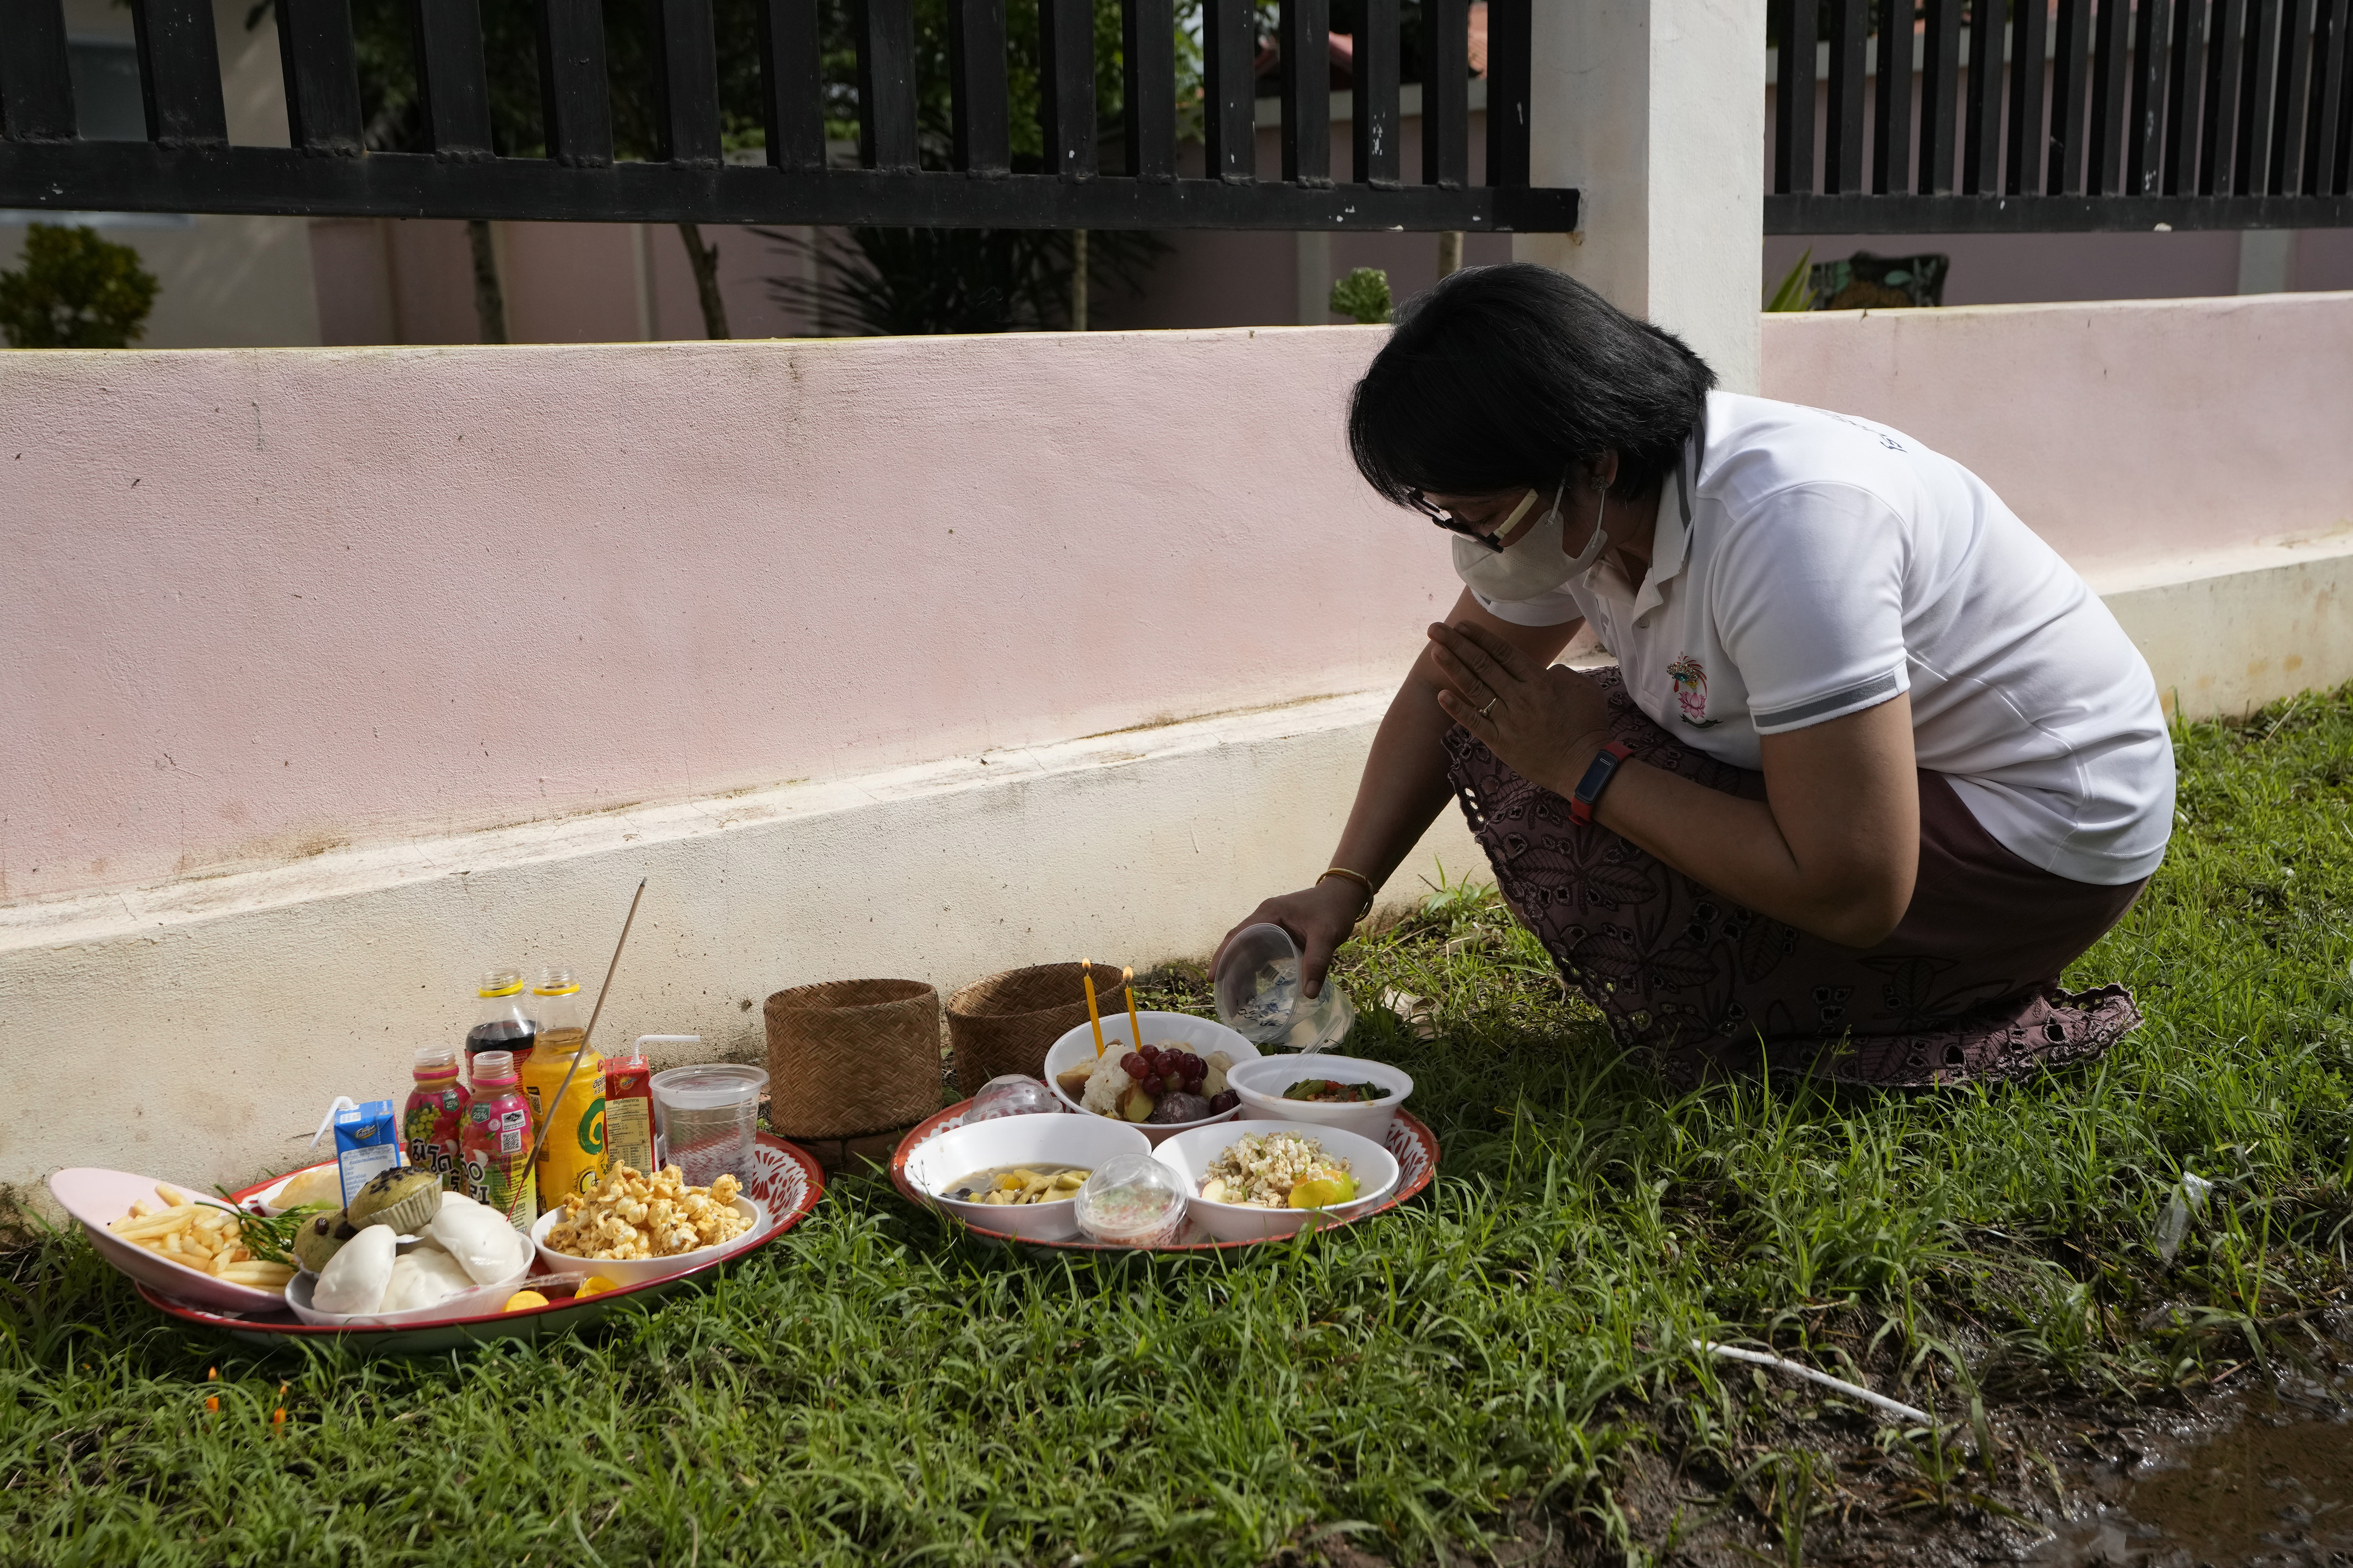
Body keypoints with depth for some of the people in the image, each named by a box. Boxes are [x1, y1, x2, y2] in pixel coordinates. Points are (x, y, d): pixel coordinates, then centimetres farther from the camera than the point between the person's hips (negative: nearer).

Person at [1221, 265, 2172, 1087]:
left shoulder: (1783, 527, -34)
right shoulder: (1575, 502, -8)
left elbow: (1852, 896, -33)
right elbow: (1447, 686, 7)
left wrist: (1588, 765, -25)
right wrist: (1343, 886, -7)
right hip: (1863, 773, 9)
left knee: (1565, 853, -25)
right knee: (1501, 741, -1)